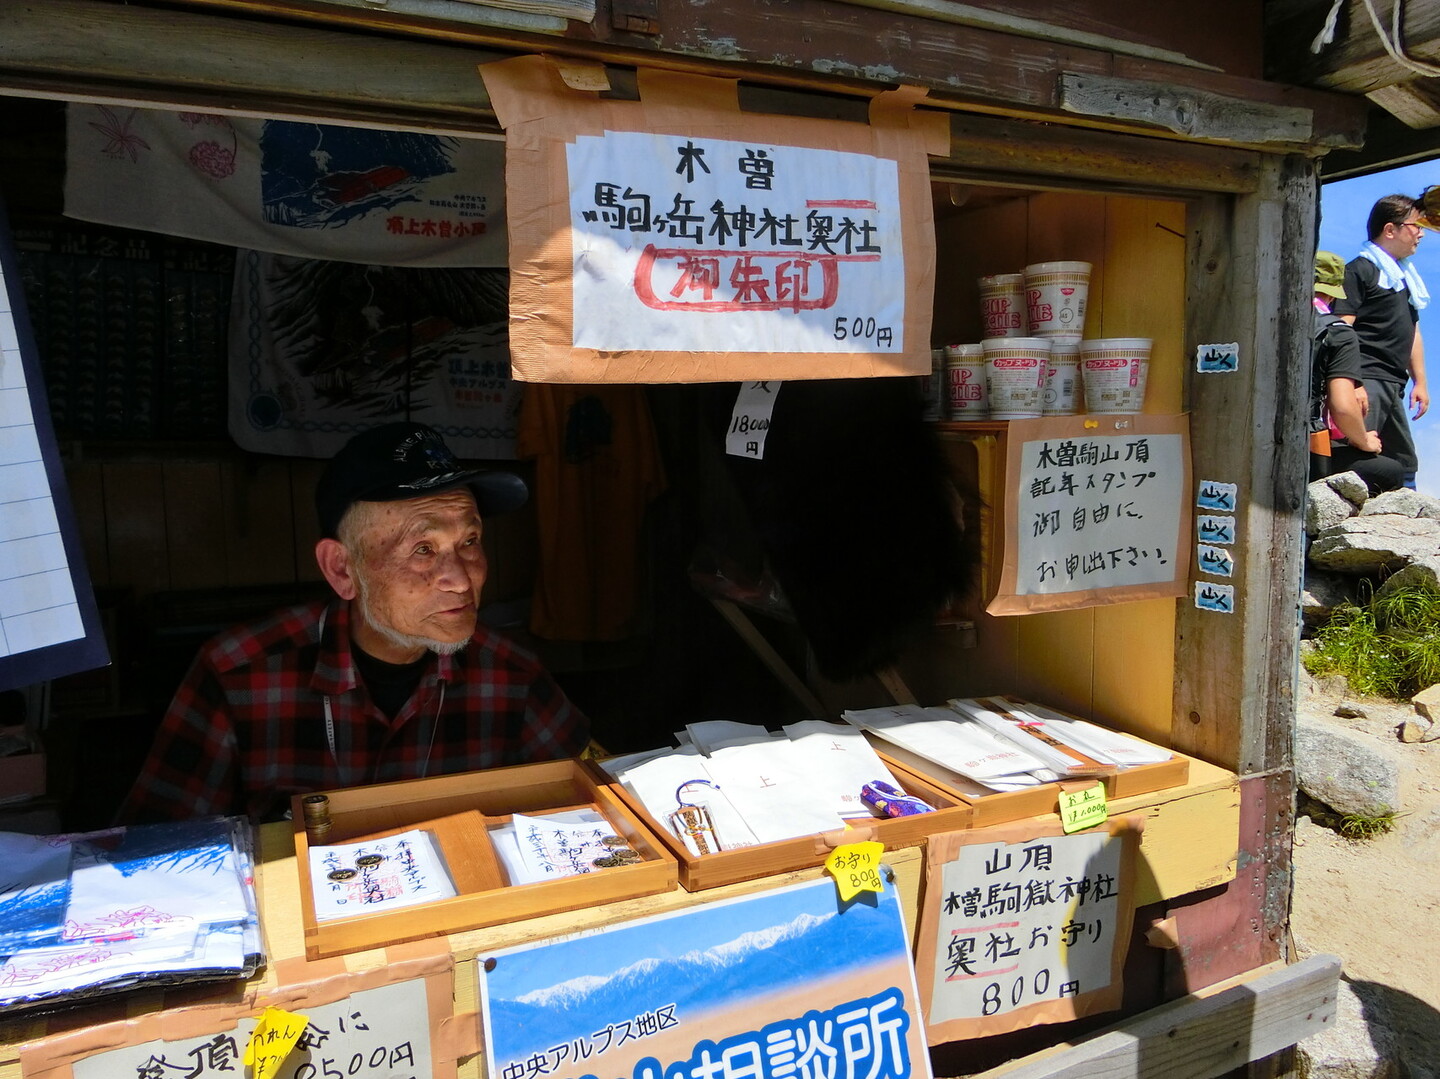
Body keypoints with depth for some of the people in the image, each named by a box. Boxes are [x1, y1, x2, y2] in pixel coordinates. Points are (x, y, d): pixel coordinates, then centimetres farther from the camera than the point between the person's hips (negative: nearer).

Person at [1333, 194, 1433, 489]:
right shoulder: (1360, 269, -5)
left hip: (1393, 385, 10)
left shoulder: (1405, 274, 24)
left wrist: (1419, 381, 25)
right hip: (1366, 379, -10)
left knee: (1404, 463, 16)